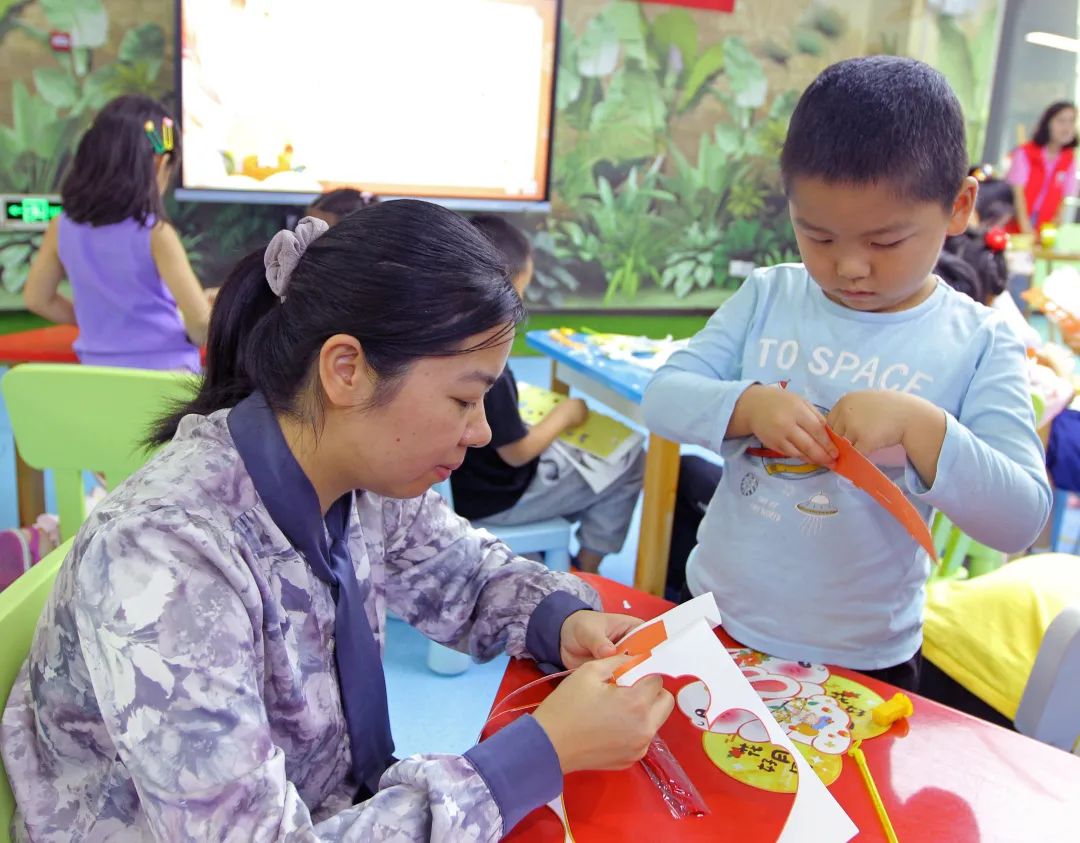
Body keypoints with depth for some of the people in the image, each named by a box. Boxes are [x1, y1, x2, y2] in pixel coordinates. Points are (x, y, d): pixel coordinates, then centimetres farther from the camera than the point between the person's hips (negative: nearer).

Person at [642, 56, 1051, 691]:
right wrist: (748, 404, -28)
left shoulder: (980, 345, -10)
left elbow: (1021, 520, -15)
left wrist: (919, 424, -31)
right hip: (716, 618, 2)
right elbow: (663, 398, -8)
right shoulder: (767, 297, -5)